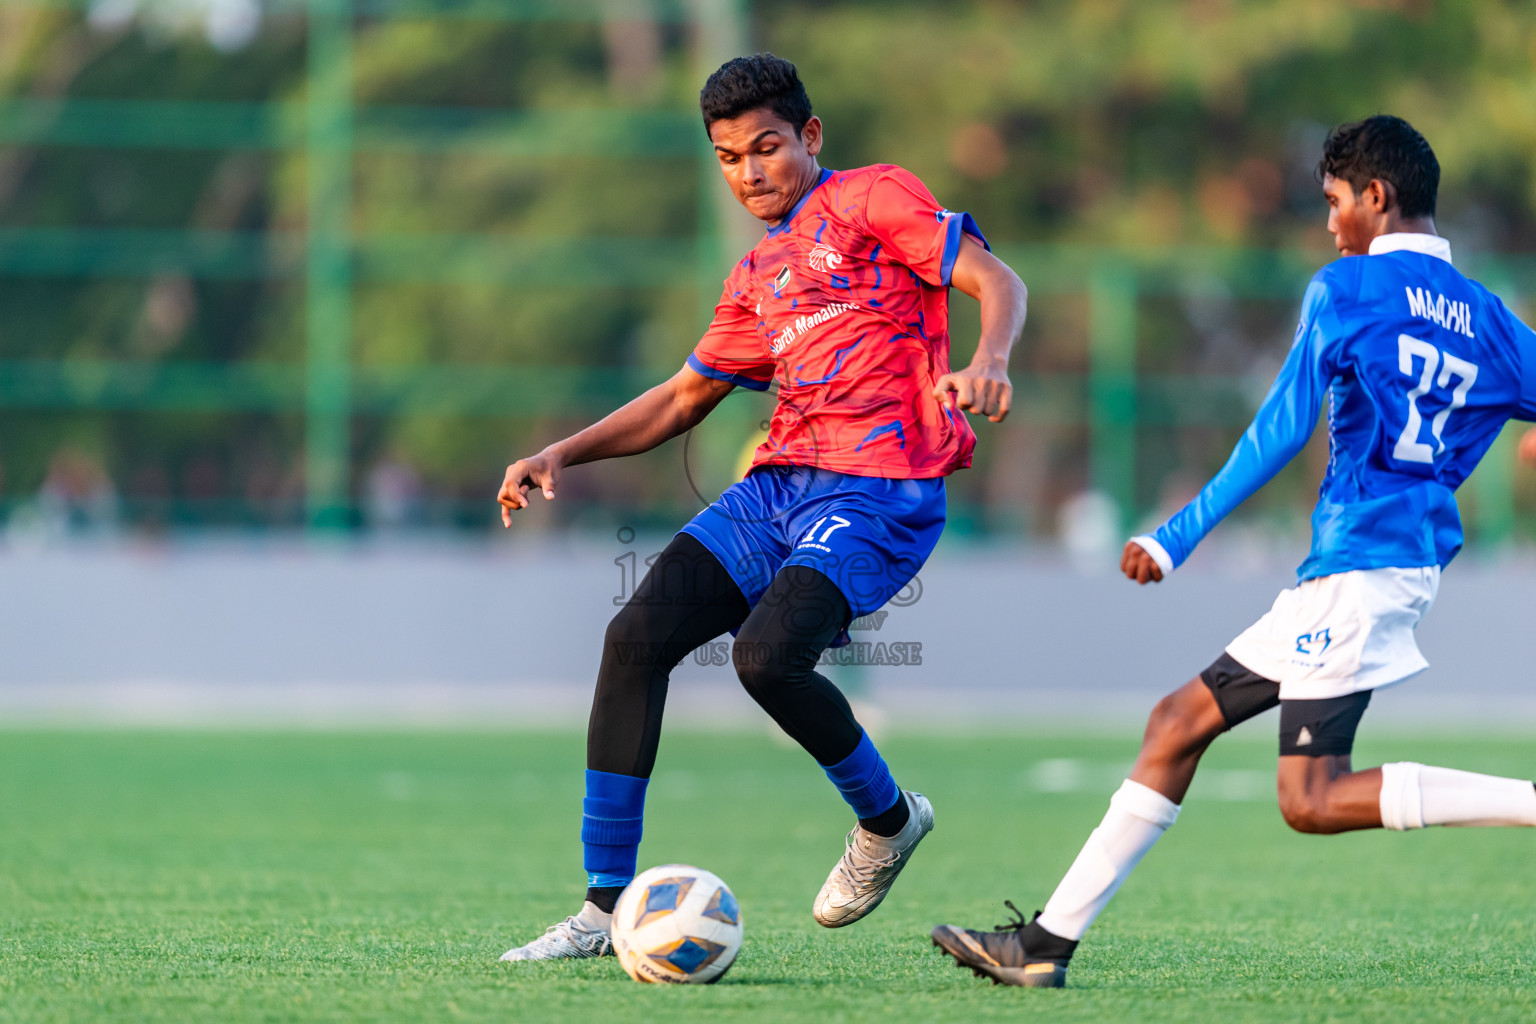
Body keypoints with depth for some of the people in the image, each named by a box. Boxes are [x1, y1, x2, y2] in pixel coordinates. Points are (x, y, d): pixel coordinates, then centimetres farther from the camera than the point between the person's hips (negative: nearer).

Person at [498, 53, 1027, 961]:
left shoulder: (874, 198, 4)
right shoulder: (758, 276, 25)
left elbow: (997, 281, -6)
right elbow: (685, 398, 30)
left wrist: (987, 362, -28)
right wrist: (564, 455, 18)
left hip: (881, 490, -7)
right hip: (781, 480, 7)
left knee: (767, 657, -28)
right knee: (637, 636, -11)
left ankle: (888, 819, 4)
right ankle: (604, 909, -6)